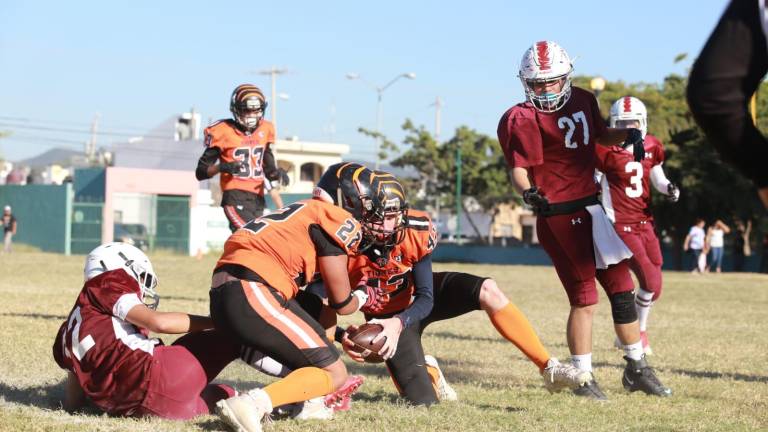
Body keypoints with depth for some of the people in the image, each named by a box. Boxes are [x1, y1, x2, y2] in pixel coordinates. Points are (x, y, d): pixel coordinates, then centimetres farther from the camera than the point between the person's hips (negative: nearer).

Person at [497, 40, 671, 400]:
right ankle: (583, 378, 8)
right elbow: (519, 169, -17)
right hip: (559, 214, -8)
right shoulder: (523, 120, -11)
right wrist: (528, 191, -37)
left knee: (622, 287, 13)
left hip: (590, 207, 8)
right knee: (585, 298, -6)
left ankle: (637, 369, 27)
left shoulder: (583, 101, 10)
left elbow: (602, 136, 27)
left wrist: (629, 135, 8)